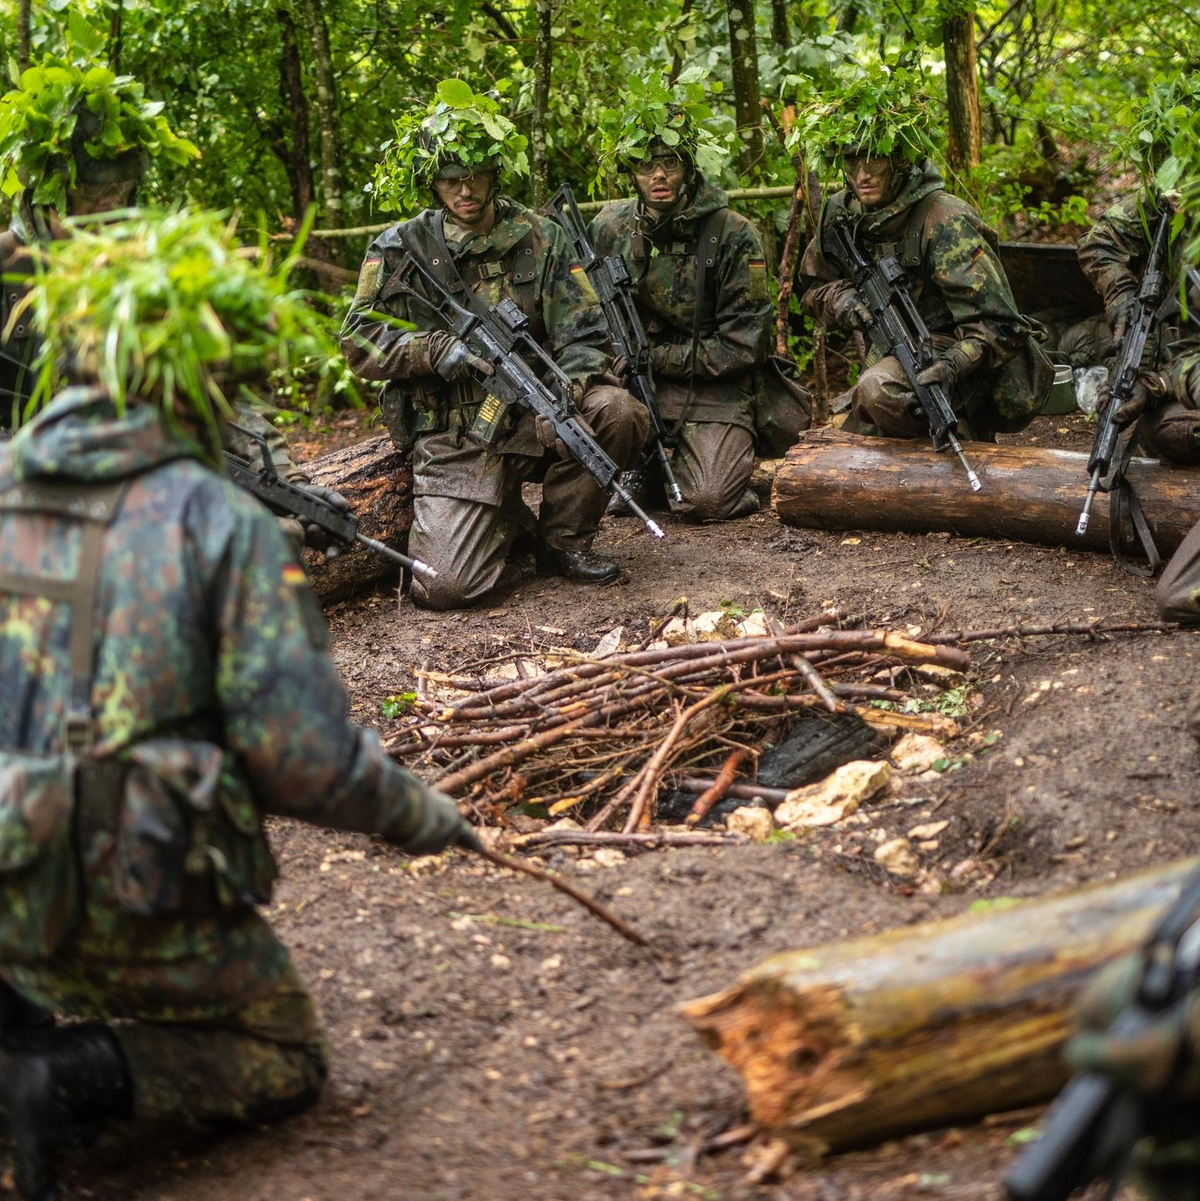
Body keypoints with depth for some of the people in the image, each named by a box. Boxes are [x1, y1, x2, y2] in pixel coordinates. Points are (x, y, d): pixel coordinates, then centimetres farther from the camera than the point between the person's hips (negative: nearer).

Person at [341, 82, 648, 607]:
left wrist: (565, 393, -22)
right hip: (453, 440, -2)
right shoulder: (400, 249, 2)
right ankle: (506, 519, 16)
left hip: (531, 419, 2)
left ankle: (563, 540, -3)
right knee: (443, 587, -21)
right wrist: (438, 350, -17)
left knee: (618, 412, -29)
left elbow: (584, 338, 0)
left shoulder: (541, 238, 5)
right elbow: (359, 341, -2)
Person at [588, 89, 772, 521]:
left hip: (711, 387, -4)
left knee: (706, 502, -25)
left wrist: (655, 357, -15)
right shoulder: (610, 227, 1)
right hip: (635, 385, 4)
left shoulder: (733, 235, -10)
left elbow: (742, 346, -11)